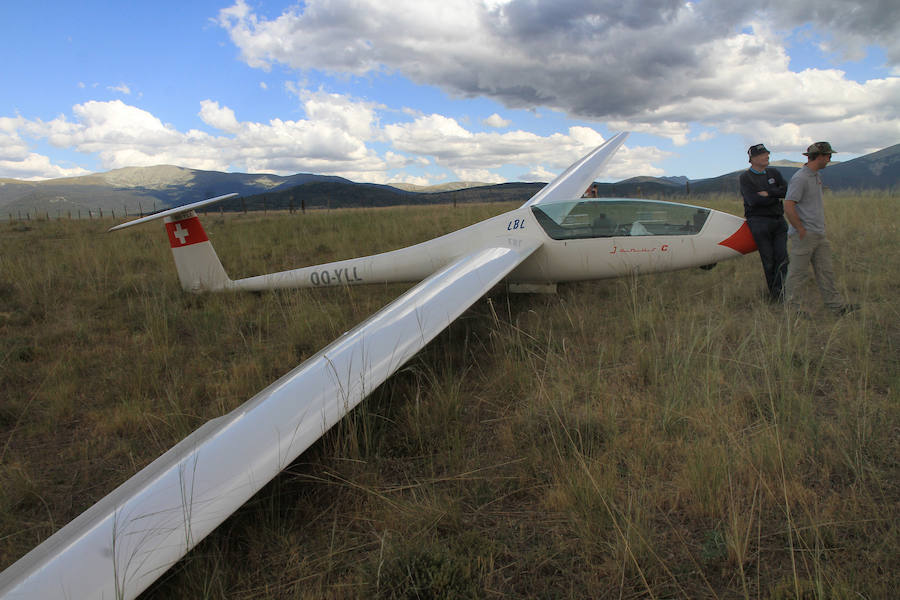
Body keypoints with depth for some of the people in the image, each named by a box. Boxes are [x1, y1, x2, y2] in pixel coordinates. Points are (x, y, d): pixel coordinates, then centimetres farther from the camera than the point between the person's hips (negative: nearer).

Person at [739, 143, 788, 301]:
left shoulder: (774, 173, 15)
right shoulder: (746, 177, -2)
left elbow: (786, 190, 1)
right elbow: (754, 200, -15)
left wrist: (768, 193, -11)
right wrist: (775, 198, -5)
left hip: (778, 219, 5)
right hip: (759, 221, -5)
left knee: (782, 256, -3)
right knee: (768, 258, -2)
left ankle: (779, 291, 3)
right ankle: (773, 292, 8)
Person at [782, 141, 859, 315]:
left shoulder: (816, 176, 14)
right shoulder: (800, 178, -17)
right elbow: (788, 207, -23)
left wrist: (821, 222, 19)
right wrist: (801, 230, -18)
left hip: (819, 235, 10)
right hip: (804, 236, -9)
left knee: (826, 271, 12)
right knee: (797, 273, -1)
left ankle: (837, 306, 18)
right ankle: (791, 307, 9)